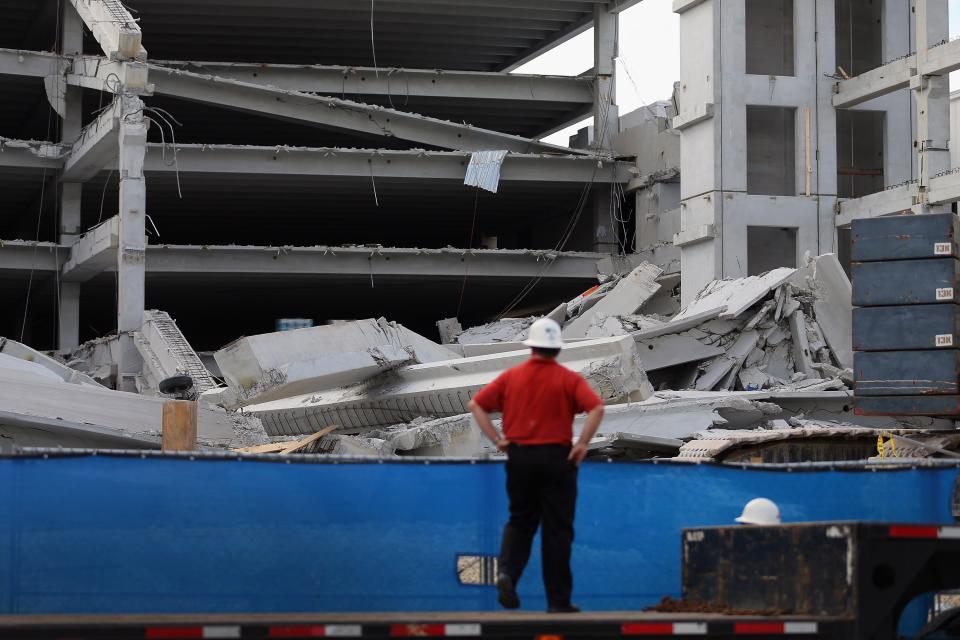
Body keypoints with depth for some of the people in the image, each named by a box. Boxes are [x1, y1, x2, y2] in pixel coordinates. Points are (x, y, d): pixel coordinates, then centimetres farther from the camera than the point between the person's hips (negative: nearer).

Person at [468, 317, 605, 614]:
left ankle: (507, 573, -9)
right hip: (557, 457, -2)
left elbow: (476, 405, 3)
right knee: (557, 529, 5)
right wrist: (582, 445, -10)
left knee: (520, 522, 17)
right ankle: (558, 600, 8)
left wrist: (496, 439, 3)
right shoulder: (568, 379, -3)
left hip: (519, 456, 2)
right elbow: (597, 408, -17)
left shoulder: (511, 377, 5)